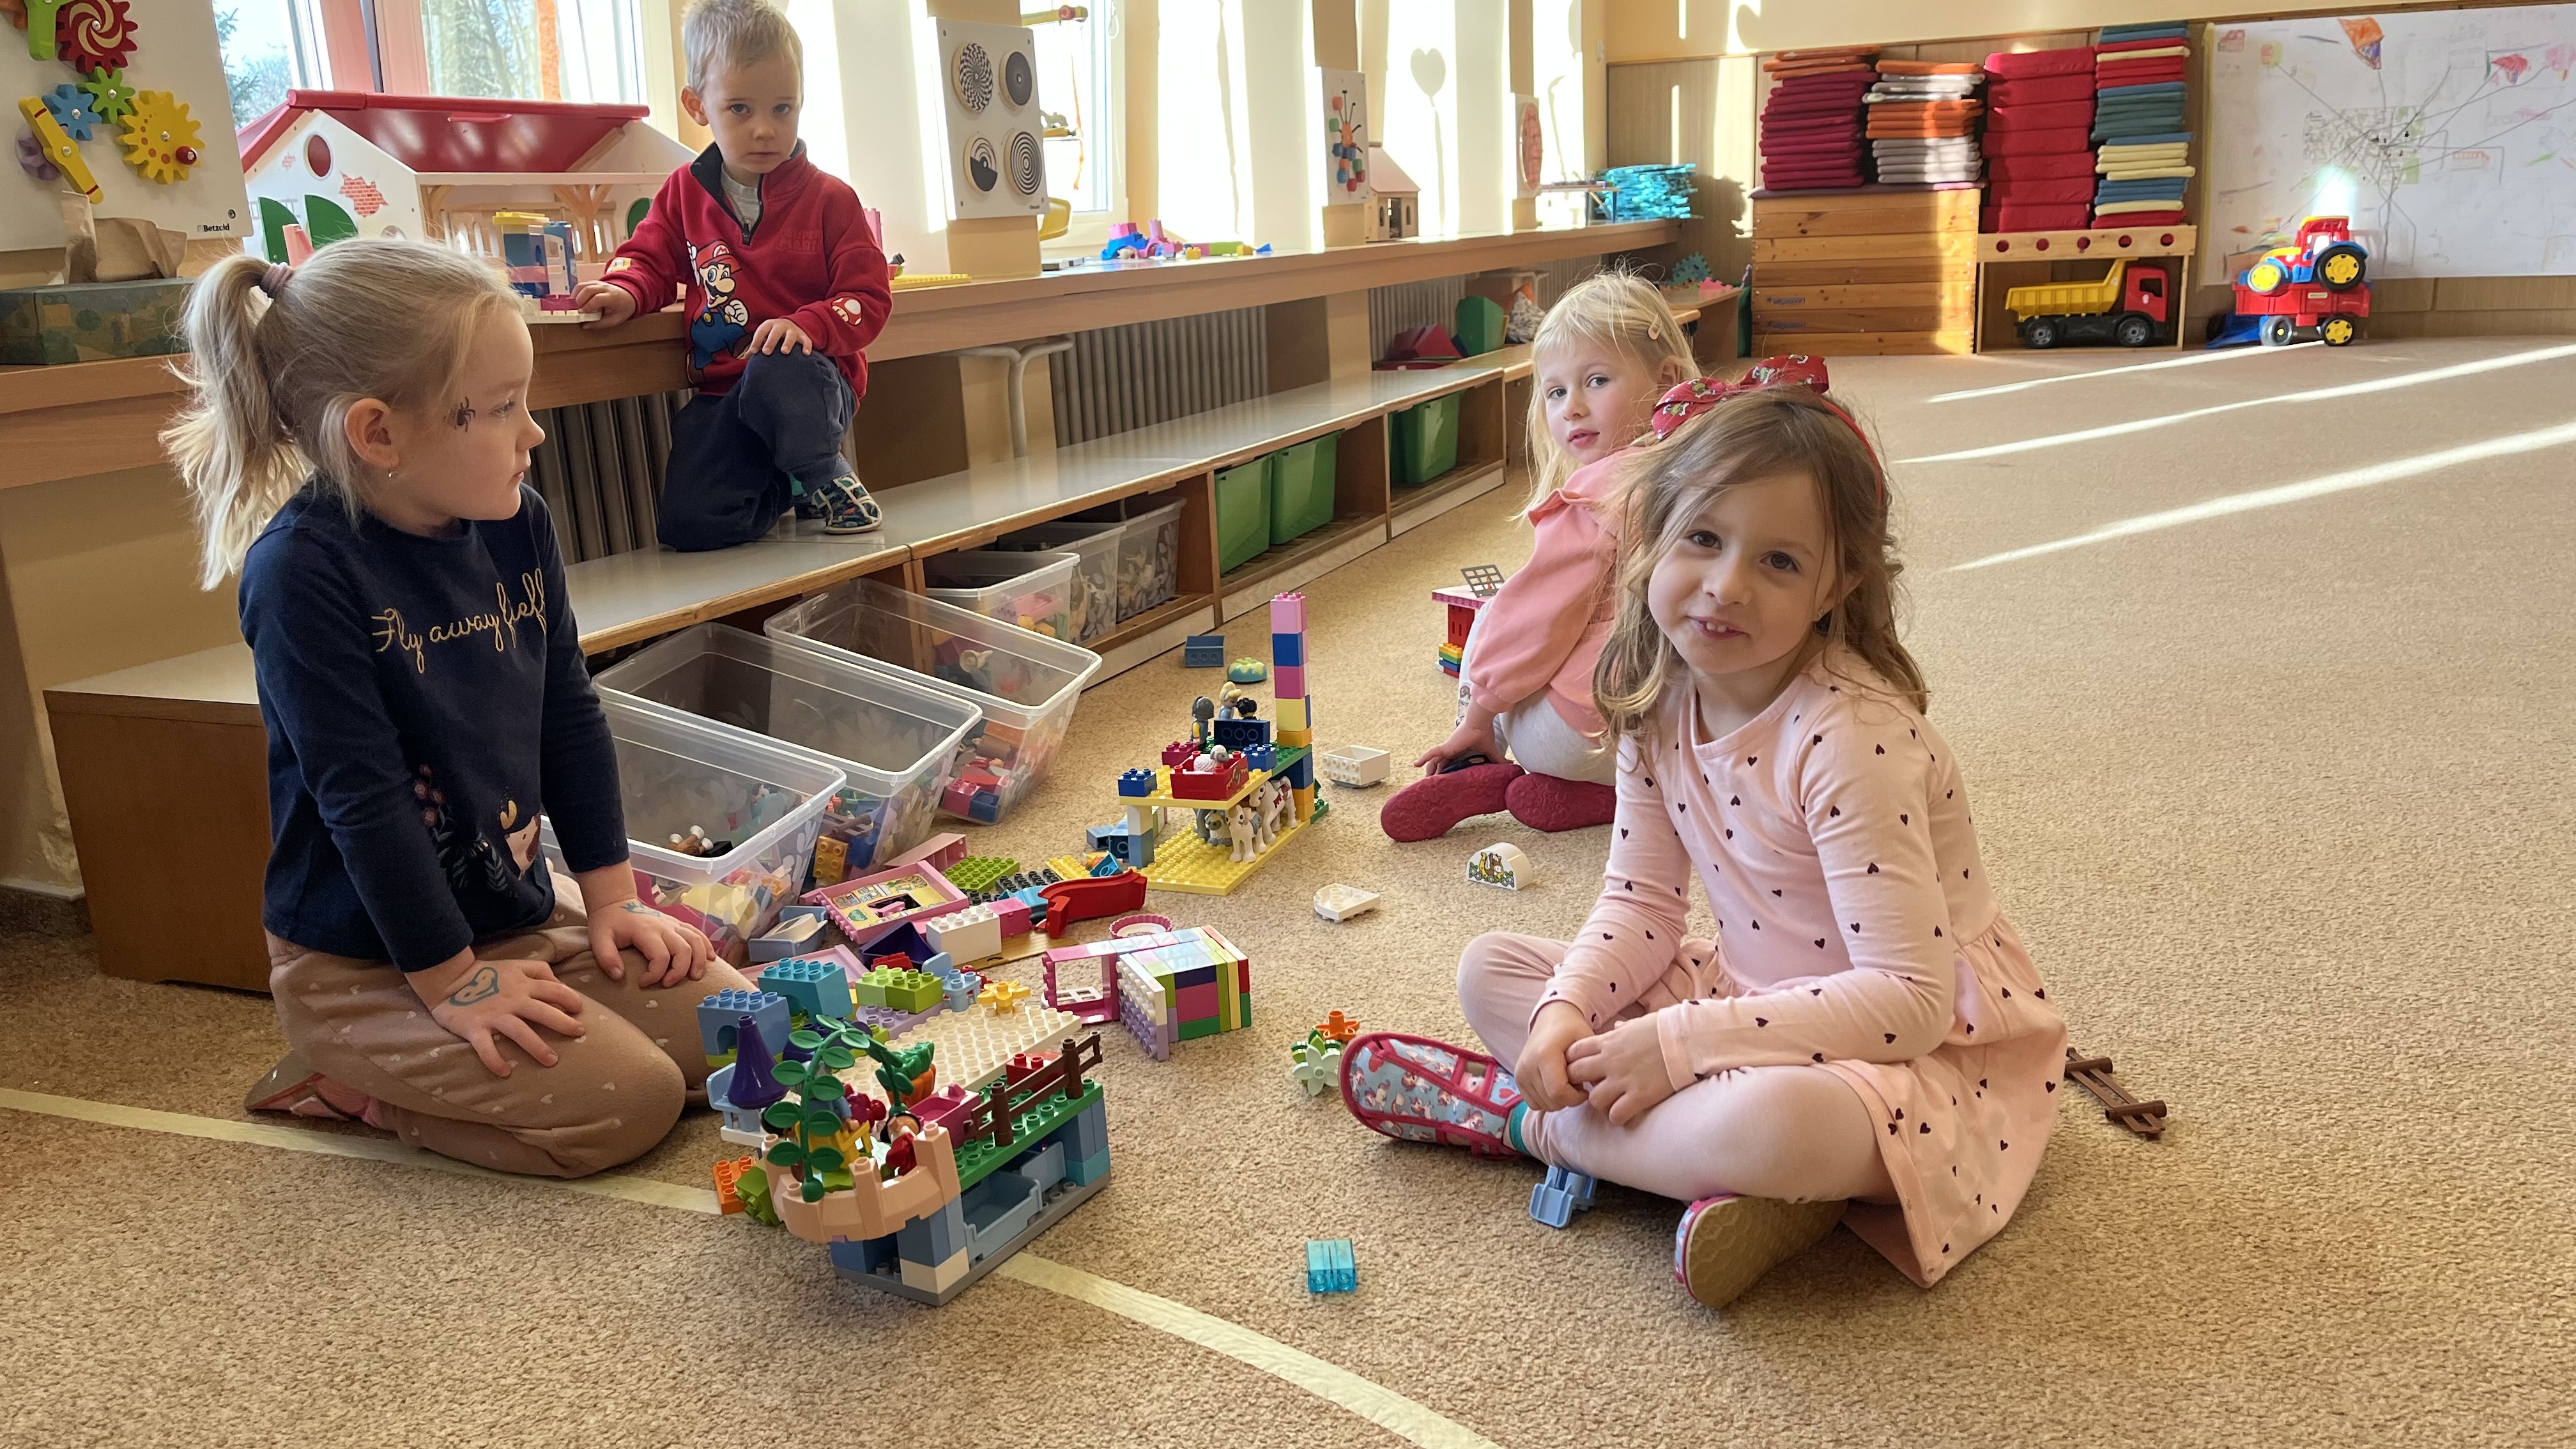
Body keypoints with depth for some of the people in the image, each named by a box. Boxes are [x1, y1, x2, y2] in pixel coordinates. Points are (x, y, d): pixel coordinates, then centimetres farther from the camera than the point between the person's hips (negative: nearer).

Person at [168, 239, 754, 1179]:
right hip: (363, 959, -8)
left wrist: (613, 897, 4)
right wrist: (450, 980, -18)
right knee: (629, 1102, -19)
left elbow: (570, 715, 6)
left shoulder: (516, 523, -2)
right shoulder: (304, 572, -23)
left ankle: (402, 1066, 13)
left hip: (519, 908, 8)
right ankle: (342, 1080, 3)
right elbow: (360, 793, -22)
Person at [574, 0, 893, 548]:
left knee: (774, 375, -43)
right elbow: (650, 257, 18)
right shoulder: (685, 193, 9)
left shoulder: (829, 199, -2)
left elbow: (868, 298, -5)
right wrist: (625, 291, -7)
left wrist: (807, 324, -26)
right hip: (721, 392, 4)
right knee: (689, 524, -15)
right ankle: (790, 487, 16)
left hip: (812, 375, -4)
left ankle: (826, 474, -11)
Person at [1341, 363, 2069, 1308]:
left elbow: (1910, 997, -29)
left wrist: (1678, 1043, -29)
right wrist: (1567, 1008, -19)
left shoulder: (1850, 736, -28)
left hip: (1923, 1048, -7)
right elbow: (1641, 900, 2)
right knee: (1491, 970, 0)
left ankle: (1526, 1119, -11)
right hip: (1757, 997, 8)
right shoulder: (1662, 699, -6)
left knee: (1770, 1124, -40)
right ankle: (1736, 1164, -17)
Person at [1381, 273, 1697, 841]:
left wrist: (1478, 713, -2)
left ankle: (1479, 778, 3)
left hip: (1588, 732, -5)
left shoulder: (1596, 495, -16)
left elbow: (1540, 617, -13)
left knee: (1492, 618, 18)